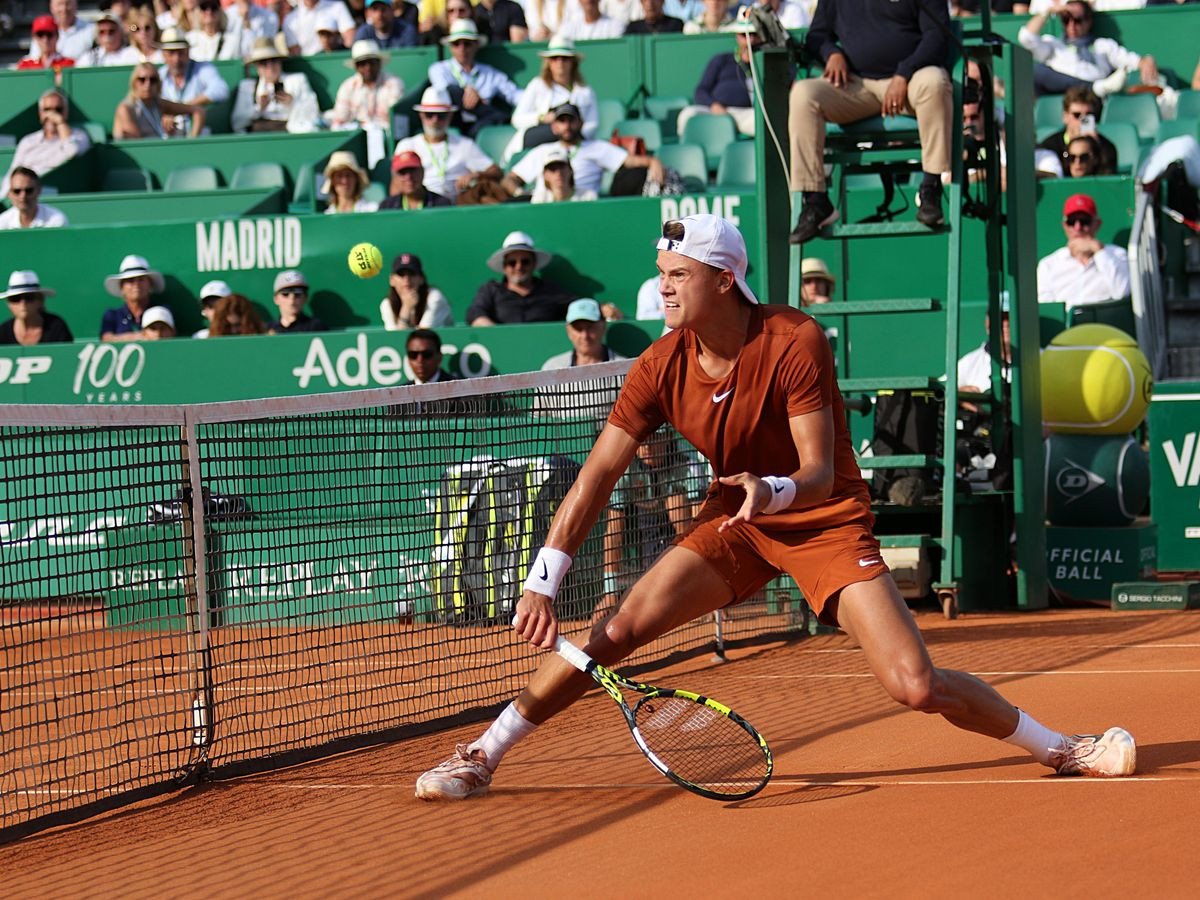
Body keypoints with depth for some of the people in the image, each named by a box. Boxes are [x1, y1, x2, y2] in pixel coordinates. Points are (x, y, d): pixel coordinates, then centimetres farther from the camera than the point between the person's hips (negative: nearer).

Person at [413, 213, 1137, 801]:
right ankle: (481, 756, -3)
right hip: (736, 521, 4)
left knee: (915, 686, -16)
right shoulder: (663, 367, -12)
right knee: (620, 628, -14)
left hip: (827, 523, -3)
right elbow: (597, 478, -11)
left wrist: (773, 491, -48)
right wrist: (543, 582, -20)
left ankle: (1059, 748, 5)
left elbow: (820, 474, -24)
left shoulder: (797, 342, -24)